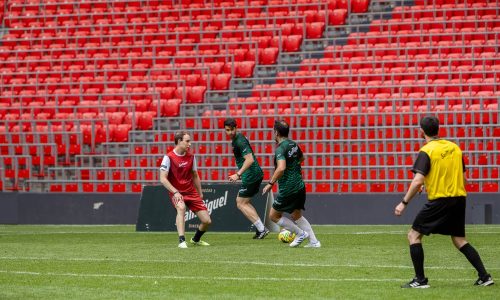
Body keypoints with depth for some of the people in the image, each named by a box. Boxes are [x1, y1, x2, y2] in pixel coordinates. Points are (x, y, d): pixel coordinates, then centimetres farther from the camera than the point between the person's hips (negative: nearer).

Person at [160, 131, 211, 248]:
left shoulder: (191, 157, 5)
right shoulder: (169, 157, -12)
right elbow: (163, 179, -15)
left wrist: (200, 193, 17)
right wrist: (175, 192, -24)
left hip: (191, 192, 5)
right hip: (177, 193, -5)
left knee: (207, 221, -1)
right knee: (181, 208, -39)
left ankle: (196, 240, 30)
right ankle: (182, 241, -40)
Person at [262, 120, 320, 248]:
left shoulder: (280, 149, -18)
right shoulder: (293, 144, 7)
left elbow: (281, 168, -33)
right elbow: (301, 158, 28)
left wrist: (270, 183, -25)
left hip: (287, 189, -8)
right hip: (300, 186, 8)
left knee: (274, 215, 8)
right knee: (296, 215, 21)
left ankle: (300, 233, 7)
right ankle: (314, 241, 13)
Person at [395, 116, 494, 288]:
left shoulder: (426, 151, -9)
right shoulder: (454, 147, 10)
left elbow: (418, 181, -18)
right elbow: (463, 178, 15)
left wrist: (404, 203, -11)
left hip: (439, 201, -6)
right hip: (459, 198, 6)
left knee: (414, 235, 4)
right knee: (459, 240, 17)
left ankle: (420, 280, -2)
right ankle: (484, 277, 8)